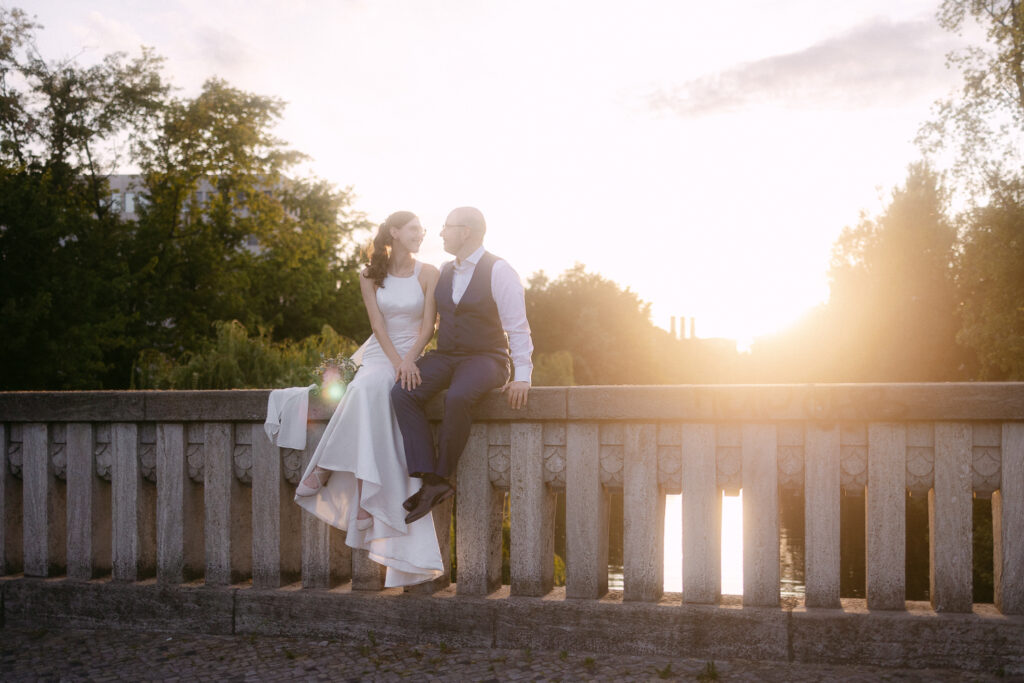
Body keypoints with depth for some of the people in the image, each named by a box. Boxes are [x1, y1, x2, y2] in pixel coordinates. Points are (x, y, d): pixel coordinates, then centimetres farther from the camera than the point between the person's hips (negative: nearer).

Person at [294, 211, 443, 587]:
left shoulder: (429, 274, 5)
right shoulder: (370, 276, 9)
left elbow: (428, 325, -2)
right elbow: (378, 324, -2)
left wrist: (408, 360, -18)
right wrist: (396, 362, -18)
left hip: (414, 357, -1)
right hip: (379, 355, 1)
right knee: (368, 389, -33)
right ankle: (365, 490, -33)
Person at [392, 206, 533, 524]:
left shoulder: (498, 271, -6)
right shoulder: (444, 271, 13)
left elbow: (517, 327, -11)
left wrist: (522, 375, -20)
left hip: (485, 358, -6)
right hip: (444, 356, 6)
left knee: (457, 397, -38)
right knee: (402, 392, -23)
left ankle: (442, 477, -20)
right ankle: (430, 481, -28)